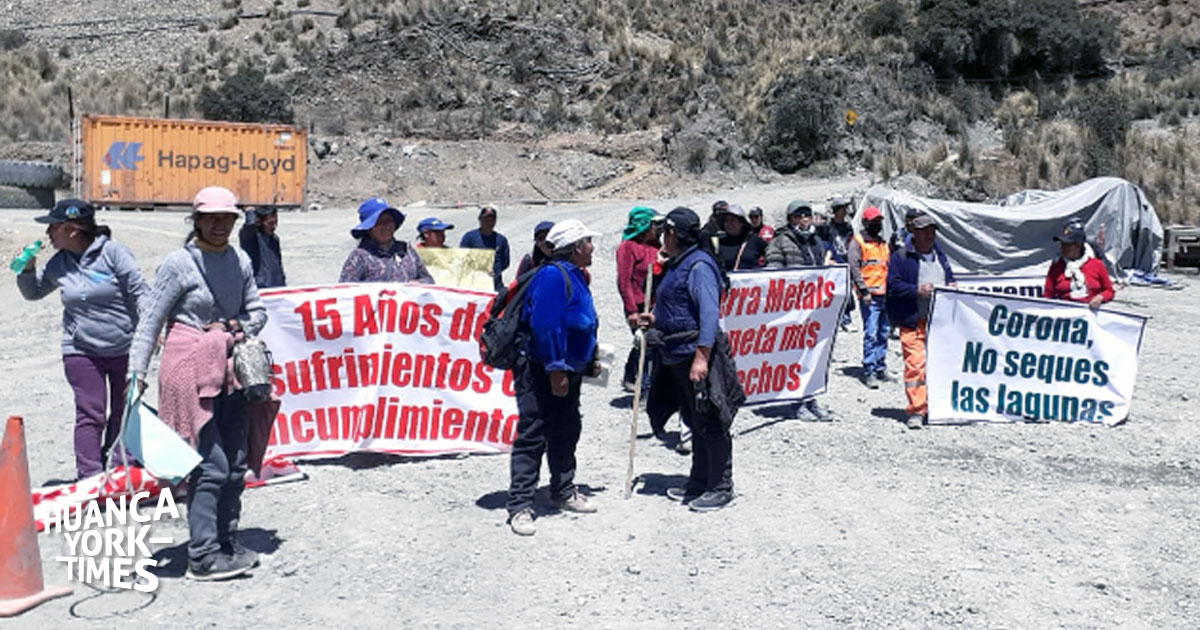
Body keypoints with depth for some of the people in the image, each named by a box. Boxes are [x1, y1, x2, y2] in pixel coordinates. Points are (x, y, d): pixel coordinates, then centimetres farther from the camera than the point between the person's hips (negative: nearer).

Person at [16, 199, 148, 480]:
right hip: (82, 352, 2)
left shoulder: (112, 252, -9)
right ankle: (90, 476, 1)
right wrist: (27, 268, 2)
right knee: (91, 414, -2)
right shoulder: (58, 264, 5)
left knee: (124, 413, 10)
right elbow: (33, 292, 21)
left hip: (124, 349, -2)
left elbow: (139, 291, -9)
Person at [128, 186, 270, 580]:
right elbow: (150, 322, -7)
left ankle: (227, 546, 22)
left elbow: (257, 312, 16)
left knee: (235, 465, 10)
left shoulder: (240, 261, 9)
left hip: (230, 370, 6)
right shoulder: (179, 263, -7)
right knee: (211, 465, -9)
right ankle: (203, 557, -1)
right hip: (191, 370, -6)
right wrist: (137, 374, -12)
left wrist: (237, 328, -5)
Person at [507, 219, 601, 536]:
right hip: (543, 373, -10)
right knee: (532, 438, -6)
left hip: (566, 372, 10)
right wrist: (556, 369, -23)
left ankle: (564, 491, 32)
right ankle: (520, 506, -2)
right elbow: (545, 326, -24)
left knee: (566, 433, 18)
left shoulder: (574, 276, 15)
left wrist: (587, 361, 21)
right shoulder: (552, 276, -18)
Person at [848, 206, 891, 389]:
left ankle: (880, 369, 19)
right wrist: (864, 290, -16)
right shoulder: (858, 242, -1)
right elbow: (854, 268, -9)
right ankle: (869, 371, -7)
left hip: (885, 294, 7)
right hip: (870, 295, -7)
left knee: (883, 333, 10)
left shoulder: (883, 243, 21)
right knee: (871, 334, -10)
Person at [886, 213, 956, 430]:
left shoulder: (940, 257, 20)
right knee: (915, 364, -13)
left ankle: (934, 407, 21)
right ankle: (916, 410, -8)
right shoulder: (900, 258, -1)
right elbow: (893, 285, -8)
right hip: (913, 321, -6)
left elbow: (950, 278, 30)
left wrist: (952, 287, 7)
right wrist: (917, 291, -18)